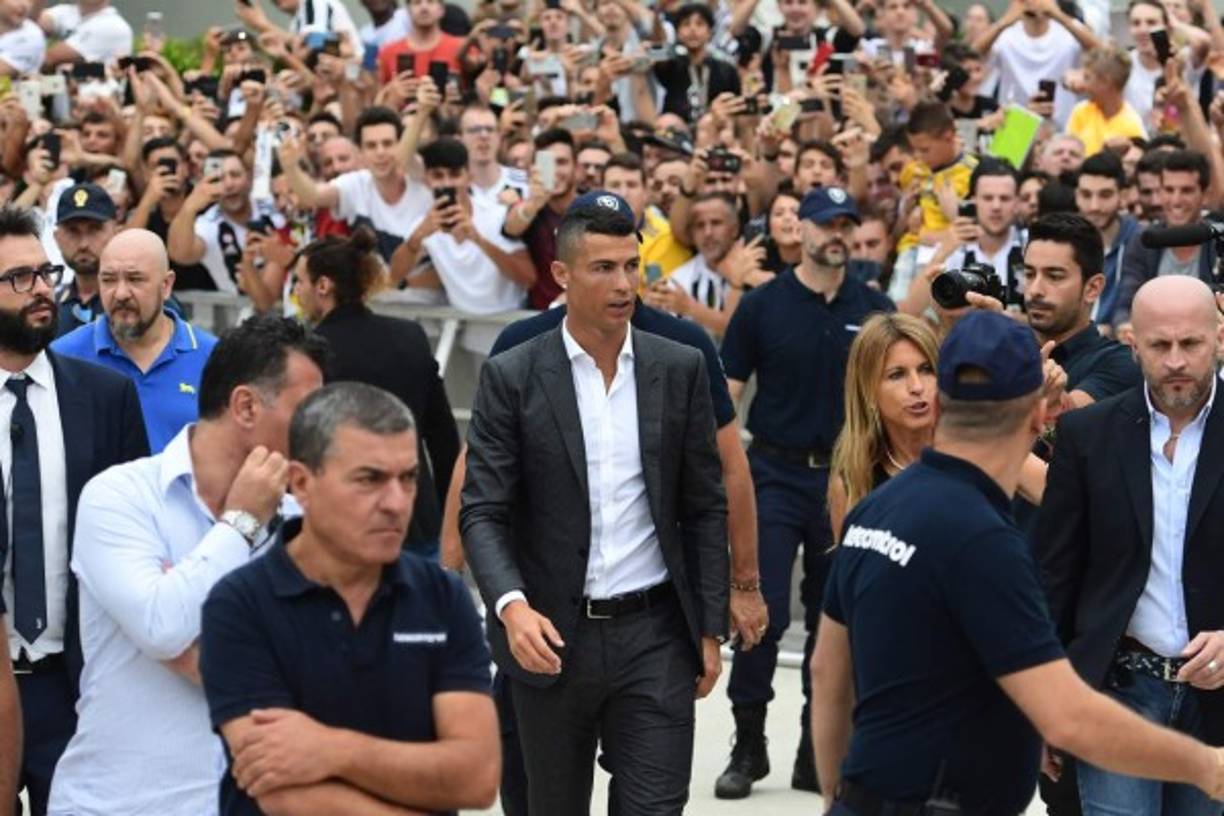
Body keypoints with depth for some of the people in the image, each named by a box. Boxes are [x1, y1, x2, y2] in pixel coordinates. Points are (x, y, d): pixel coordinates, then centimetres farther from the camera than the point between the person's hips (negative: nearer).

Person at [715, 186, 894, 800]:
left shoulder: (874, 310, 4)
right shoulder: (763, 305, -1)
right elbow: (727, 394, 0)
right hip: (776, 474, -2)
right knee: (762, 614, -7)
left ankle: (817, 754, 17)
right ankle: (748, 746, 6)